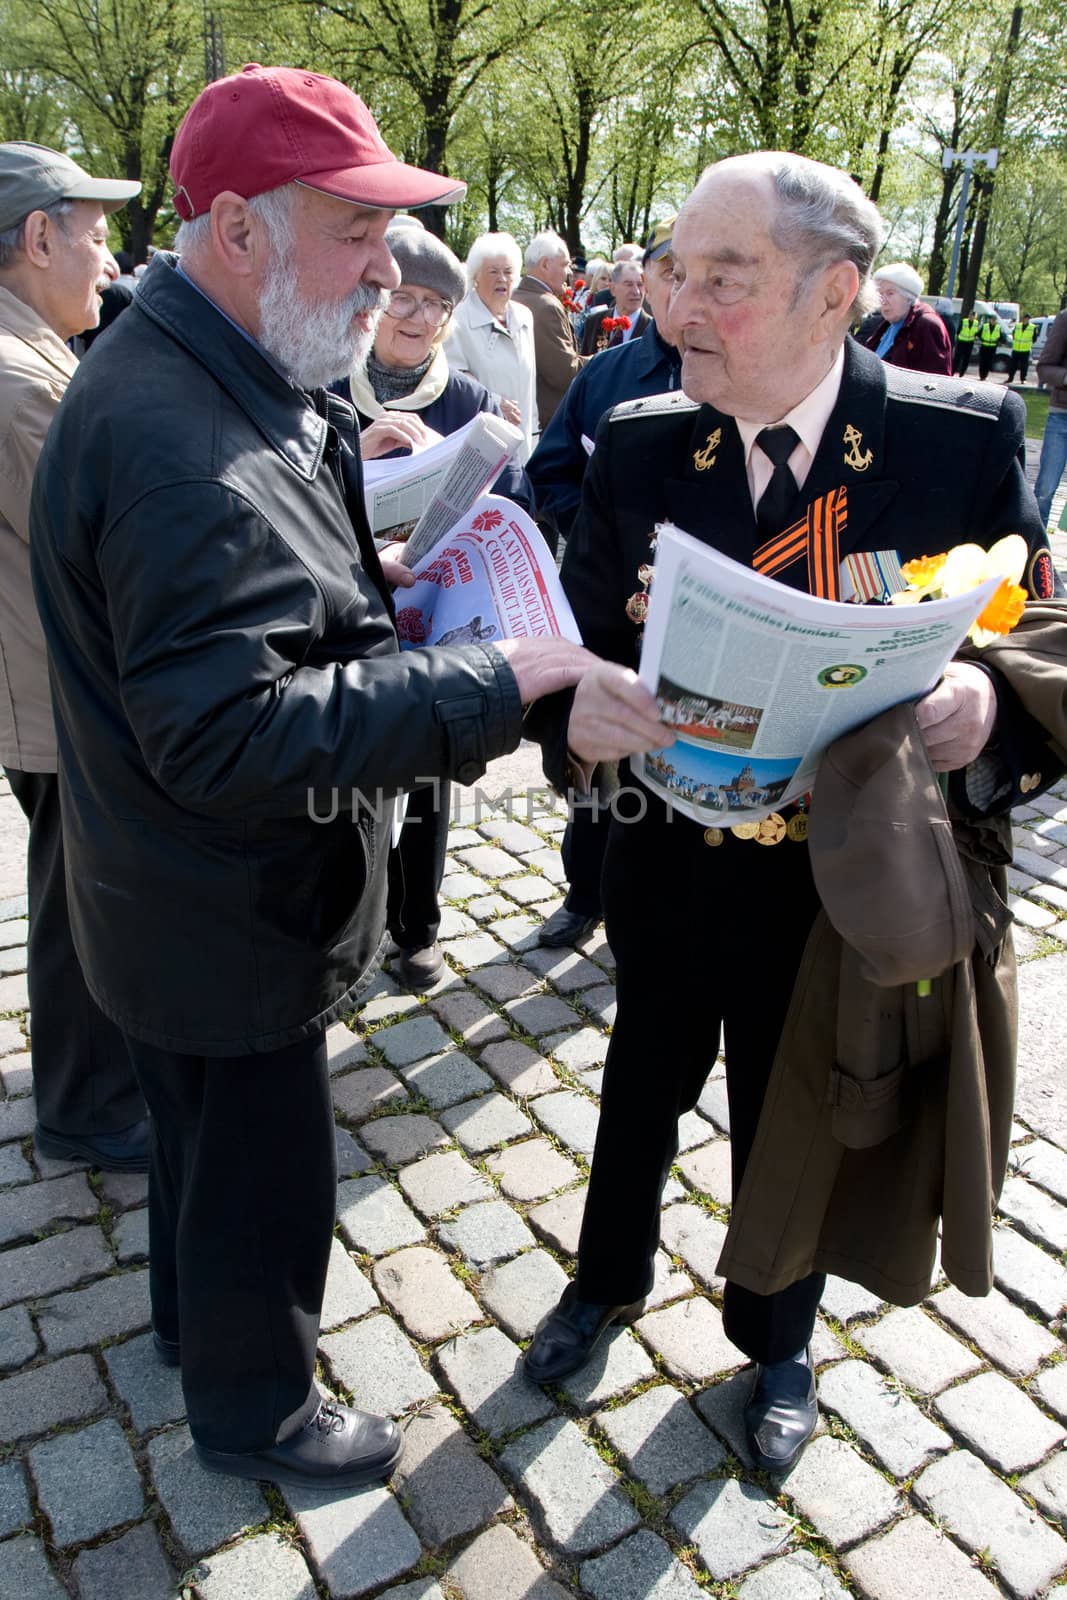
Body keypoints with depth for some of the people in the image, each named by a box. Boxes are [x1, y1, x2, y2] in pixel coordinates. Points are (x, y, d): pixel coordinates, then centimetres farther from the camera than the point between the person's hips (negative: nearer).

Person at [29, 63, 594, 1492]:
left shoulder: (205, 380, 5)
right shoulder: (181, 441, -30)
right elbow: (232, 734, -34)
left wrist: (378, 591, 3)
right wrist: (482, 687, -33)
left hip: (196, 894, 10)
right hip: (227, 924, -10)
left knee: (204, 1129, 30)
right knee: (261, 1173, 13)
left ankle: (193, 1314, 56)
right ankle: (253, 1414, 40)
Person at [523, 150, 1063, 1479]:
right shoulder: (637, 446, -7)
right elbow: (580, 638, -8)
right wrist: (577, 710, -31)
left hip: (839, 888, -1)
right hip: (667, 870, 2)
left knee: (790, 1131, 21)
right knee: (642, 1093, 24)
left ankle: (776, 1340, 52)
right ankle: (608, 1280, 55)